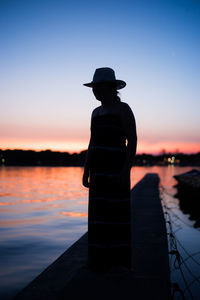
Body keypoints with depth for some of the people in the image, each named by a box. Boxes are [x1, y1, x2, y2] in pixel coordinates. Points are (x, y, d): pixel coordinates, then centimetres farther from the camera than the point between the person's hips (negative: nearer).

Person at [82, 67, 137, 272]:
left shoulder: (123, 109, -6)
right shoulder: (96, 112, 16)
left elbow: (132, 140, -12)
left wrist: (126, 170, -20)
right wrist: (86, 171, 11)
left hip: (117, 166, -7)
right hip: (99, 168, 7)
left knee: (118, 211, -3)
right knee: (99, 211, 8)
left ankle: (120, 260, 8)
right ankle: (102, 258, 18)